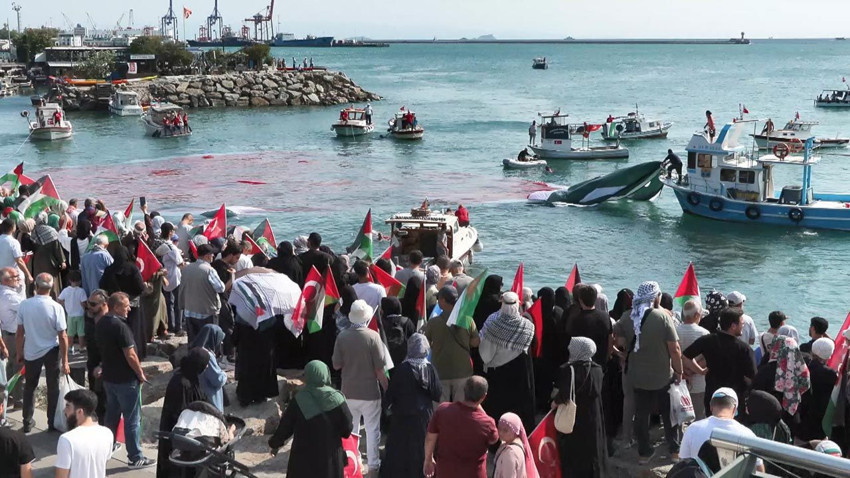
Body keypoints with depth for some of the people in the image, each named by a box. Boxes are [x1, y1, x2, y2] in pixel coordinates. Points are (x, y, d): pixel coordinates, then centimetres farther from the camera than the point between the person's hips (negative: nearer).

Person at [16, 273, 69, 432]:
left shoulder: (24, 305, -13)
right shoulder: (56, 307, -19)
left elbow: (20, 333, -5)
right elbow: (62, 337, -16)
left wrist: (19, 353, 10)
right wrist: (65, 361, -7)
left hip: (31, 352, 2)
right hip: (51, 352, -2)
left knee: (29, 387, 20)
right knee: (53, 388, 14)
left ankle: (27, 423, 27)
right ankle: (52, 423, 21)